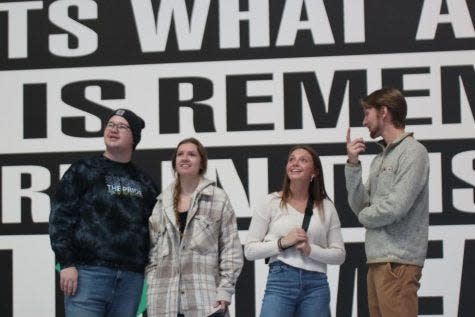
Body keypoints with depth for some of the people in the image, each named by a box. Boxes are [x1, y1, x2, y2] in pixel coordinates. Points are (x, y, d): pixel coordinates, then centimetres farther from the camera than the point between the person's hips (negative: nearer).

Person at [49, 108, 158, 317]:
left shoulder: (144, 182, 18)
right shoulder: (83, 171, 7)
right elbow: (60, 217, -1)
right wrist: (67, 263, -10)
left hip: (131, 277, 4)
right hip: (89, 272, -4)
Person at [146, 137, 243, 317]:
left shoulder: (218, 199, 3)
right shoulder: (162, 202, 13)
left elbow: (231, 249, 1)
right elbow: (152, 249, 14)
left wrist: (225, 291, -7)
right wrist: (151, 289, 4)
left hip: (205, 301, -3)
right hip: (164, 301, 3)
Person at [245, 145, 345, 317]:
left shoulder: (326, 207, 9)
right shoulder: (270, 203, 4)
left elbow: (339, 254, 8)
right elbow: (250, 250, 3)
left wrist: (310, 250, -9)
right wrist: (282, 243, -11)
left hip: (316, 285, 2)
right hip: (280, 281, -2)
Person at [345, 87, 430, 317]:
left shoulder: (412, 151, -8)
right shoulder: (379, 159, 16)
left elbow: (396, 208, -17)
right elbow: (359, 207, 10)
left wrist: (365, 216, 2)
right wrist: (353, 164, 2)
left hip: (398, 261, -8)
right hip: (377, 258, 8)